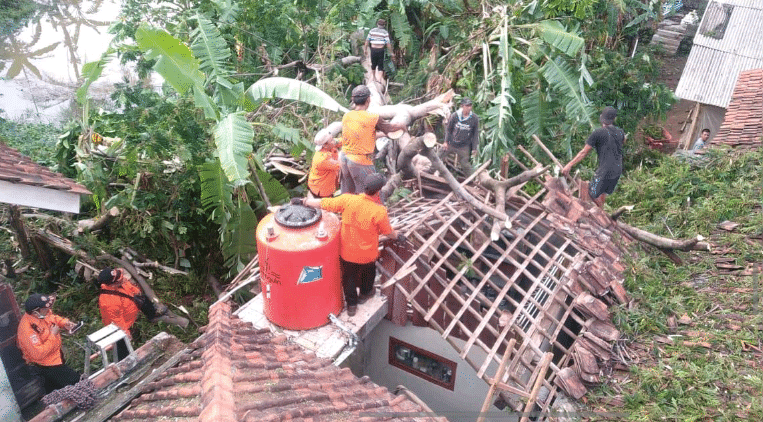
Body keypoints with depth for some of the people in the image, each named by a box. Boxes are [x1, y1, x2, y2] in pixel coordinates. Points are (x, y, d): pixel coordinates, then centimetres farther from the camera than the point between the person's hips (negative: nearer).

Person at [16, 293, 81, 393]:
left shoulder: (43, 313, -15)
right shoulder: (27, 330, -37)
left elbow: (54, 318, 9)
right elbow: (38, 354, -35)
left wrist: (65, 323, -11)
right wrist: (53, 335, -31)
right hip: (45, 365, -8)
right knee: (75, 380, -4)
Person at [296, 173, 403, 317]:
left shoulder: (348, 200, -23)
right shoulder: (379, 211, -27)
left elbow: (323, 203, -15)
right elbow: (388, 231, -10)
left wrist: (303, 201, -3)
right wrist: (398, 237, 11)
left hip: (346, 251, 1)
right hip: (366, 254, -1)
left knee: (348, 276, 25)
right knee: (368, 272, 30)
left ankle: (351, 304, 38)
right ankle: (365, 293, 55)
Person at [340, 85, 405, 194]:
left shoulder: (346, 116, 3)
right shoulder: (373, 118, -14)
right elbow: (389, 128, 1)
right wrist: (401, 125, 22)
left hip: (344, 157, 7)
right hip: (360, 161, -6)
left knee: (347, 194, 18)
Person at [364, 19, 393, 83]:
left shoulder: (372, 31, 5)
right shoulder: (385, 32, -4)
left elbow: (367, 41, 5)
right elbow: (388, 44, -8)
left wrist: (365, 49, 13)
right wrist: (391, 52, -1)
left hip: (373, 49, 3)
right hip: (381, 50, -3)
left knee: (373, 64, 17)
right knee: (380, 65, 4)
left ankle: (374, 78, 31)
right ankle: (380, 78, -7)